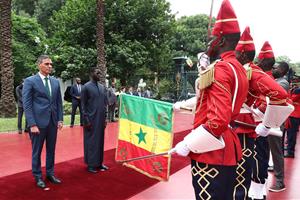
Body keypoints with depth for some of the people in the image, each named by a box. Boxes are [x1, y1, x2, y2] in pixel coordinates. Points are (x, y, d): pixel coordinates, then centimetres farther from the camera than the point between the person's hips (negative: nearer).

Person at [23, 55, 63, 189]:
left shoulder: (55, 81, 8)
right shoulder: (30, 81, -6)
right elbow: (27, 105, -9)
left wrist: (60, 119, 4)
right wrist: (32, 124, -14)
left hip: (53, 121, 5)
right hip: (38, 122, -4)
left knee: (51, 150, 14)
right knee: (37, 151, 8)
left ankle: (50, 173, 28)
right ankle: (38, 177, 23)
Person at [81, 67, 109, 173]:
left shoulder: (102, 87, 10)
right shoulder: (86, 87, -7)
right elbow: (83, 105, -8)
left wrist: (105, 117, 9)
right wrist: (86, 120, -12)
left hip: (101, 119, 6)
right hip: (91, 119, -5)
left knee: (100, 141, 11)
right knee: (91, 141, 3)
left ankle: (99, 162, 22)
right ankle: (91, 164, 14)